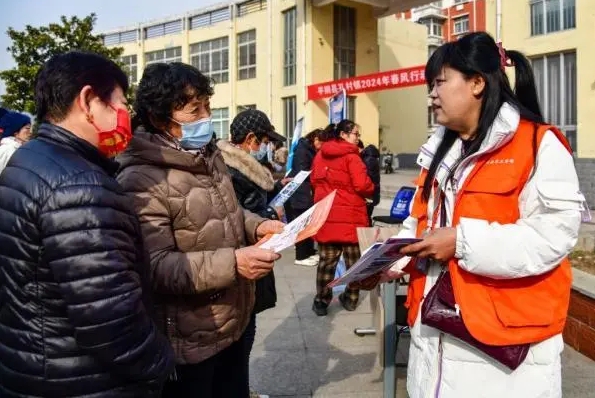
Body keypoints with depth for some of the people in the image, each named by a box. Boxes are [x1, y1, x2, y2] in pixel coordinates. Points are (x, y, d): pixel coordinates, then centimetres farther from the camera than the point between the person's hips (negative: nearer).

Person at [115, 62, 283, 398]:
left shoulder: (209, 154, 5)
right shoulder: (142, 181, -23)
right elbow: (155, 268, -27)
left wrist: (256, 225, -2)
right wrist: (232, 263, -36)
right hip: (189, 339, -8)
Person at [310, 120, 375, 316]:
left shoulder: (320, 154, 7)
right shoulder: (351, 156, -12)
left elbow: (314, 180, 16)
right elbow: (362, 185, -18)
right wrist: (371, 190, 3)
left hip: (326, 216, 5)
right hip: (351, 216, -5)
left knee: (326, 261, 9)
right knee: (353, 260, 11)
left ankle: (321, 301, 13)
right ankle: (351, 298, 20)